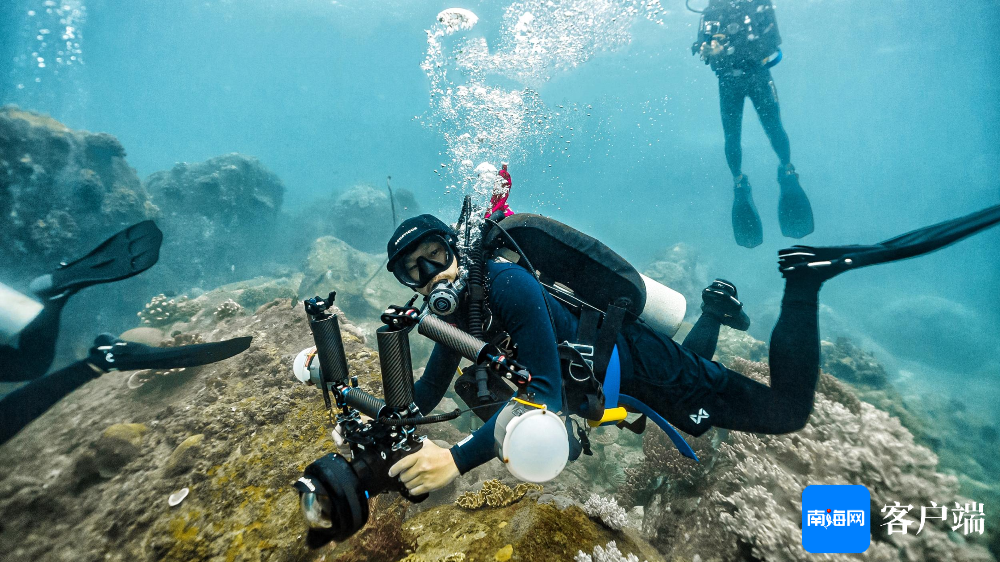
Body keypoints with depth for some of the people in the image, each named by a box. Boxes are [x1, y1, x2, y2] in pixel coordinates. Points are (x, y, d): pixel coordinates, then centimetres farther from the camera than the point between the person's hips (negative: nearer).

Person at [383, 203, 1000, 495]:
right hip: (608, 363, 8)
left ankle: (804, 283, 10)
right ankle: (716, 310, 51)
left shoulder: (506, 285, -32)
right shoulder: (454, 306, -5)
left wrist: (458, 458, -47)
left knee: (788, 411, 3)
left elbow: (546, 392, -39)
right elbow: (430, 391, 5)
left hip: (643, 363, -8)